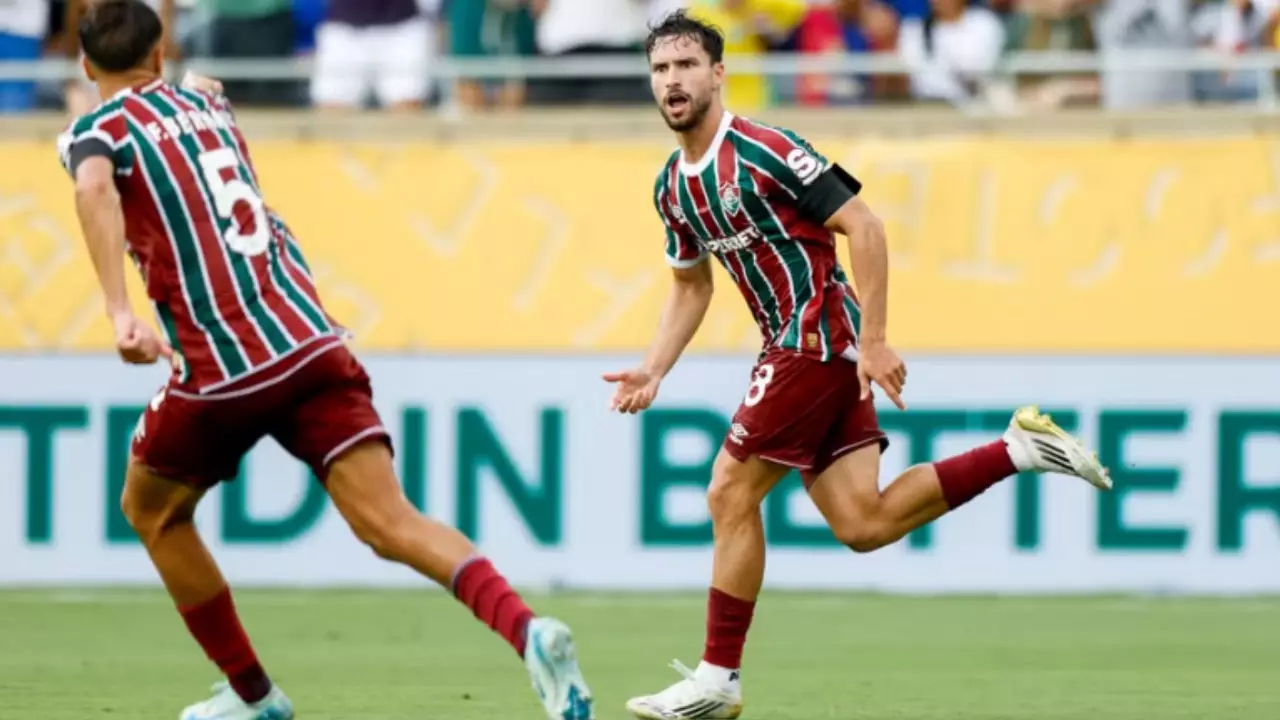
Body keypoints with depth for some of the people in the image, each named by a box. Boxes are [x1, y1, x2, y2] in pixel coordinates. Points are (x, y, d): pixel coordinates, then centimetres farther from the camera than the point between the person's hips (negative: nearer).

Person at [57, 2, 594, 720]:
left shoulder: (94, 132, 4)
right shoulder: (203, 102, 21)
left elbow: (95, 188, -21)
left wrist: (120, 310, -29)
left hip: (221, 365, -4)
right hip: (310, 339, 5)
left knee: (152, 511, 24)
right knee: (389, 522, -9)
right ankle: (527, 631, -34)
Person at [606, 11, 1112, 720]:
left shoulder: (762, 151, -15)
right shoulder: (673, 186, 11)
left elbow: (863, 226, -16)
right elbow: (690, 286, 24)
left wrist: (873, 340, -20)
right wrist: (653, 370, 10)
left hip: (817, 340, -9)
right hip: (797, 347, 9)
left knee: (730, 495, -8)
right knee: (863, 525, 2)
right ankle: (1019, 449, 12)